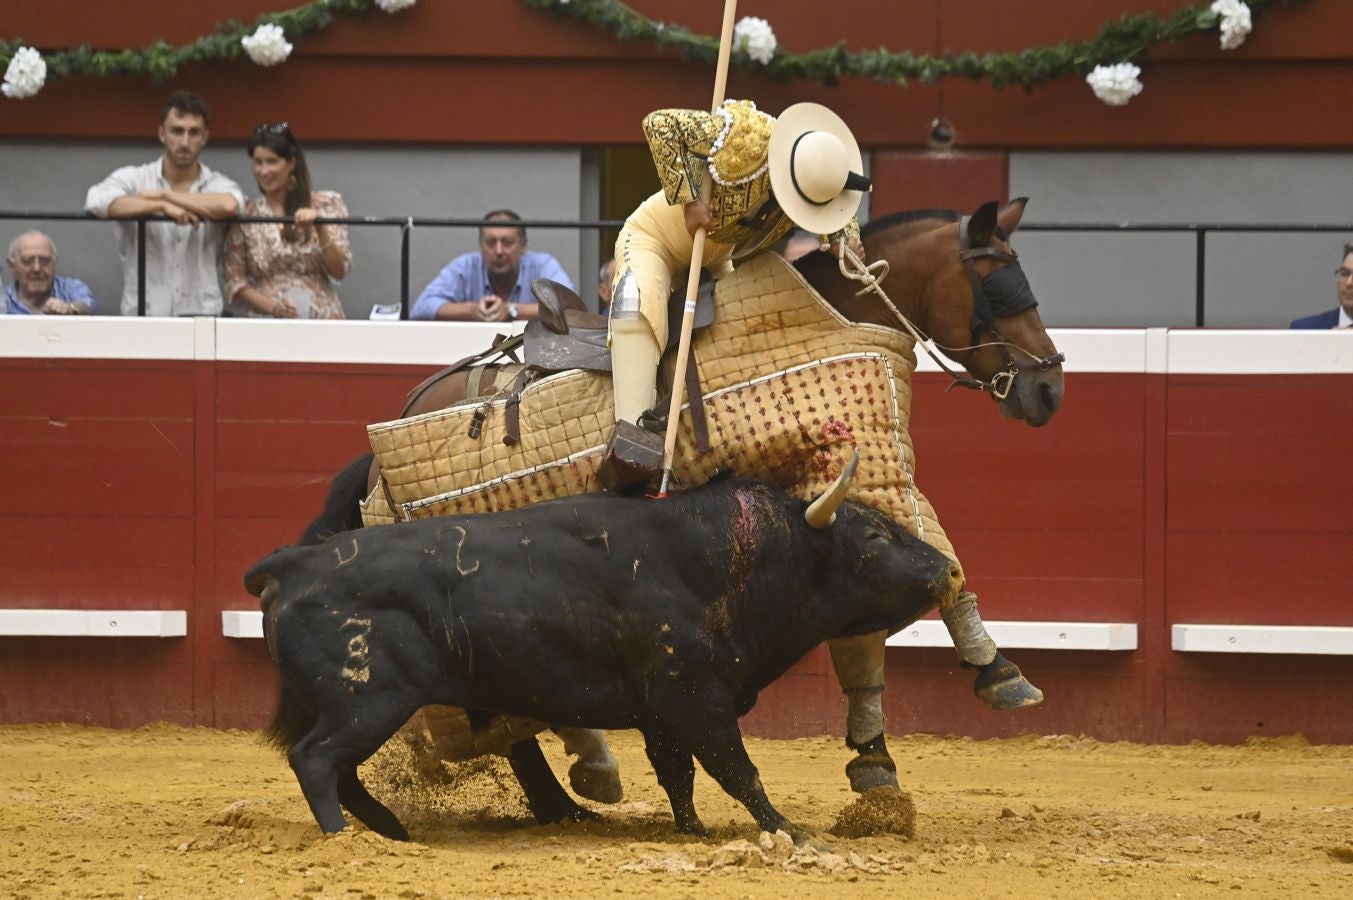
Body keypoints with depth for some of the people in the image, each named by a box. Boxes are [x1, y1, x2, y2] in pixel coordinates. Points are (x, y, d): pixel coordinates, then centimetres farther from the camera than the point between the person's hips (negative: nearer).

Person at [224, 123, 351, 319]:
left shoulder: (326, 205, 7)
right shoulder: (245, 214, 7)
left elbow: (340, 270, 3)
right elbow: (235, 282, 6)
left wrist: (320, 229, -12)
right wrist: (271, 306, -11)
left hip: (321, 319, 0)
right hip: (268, 324, 0)